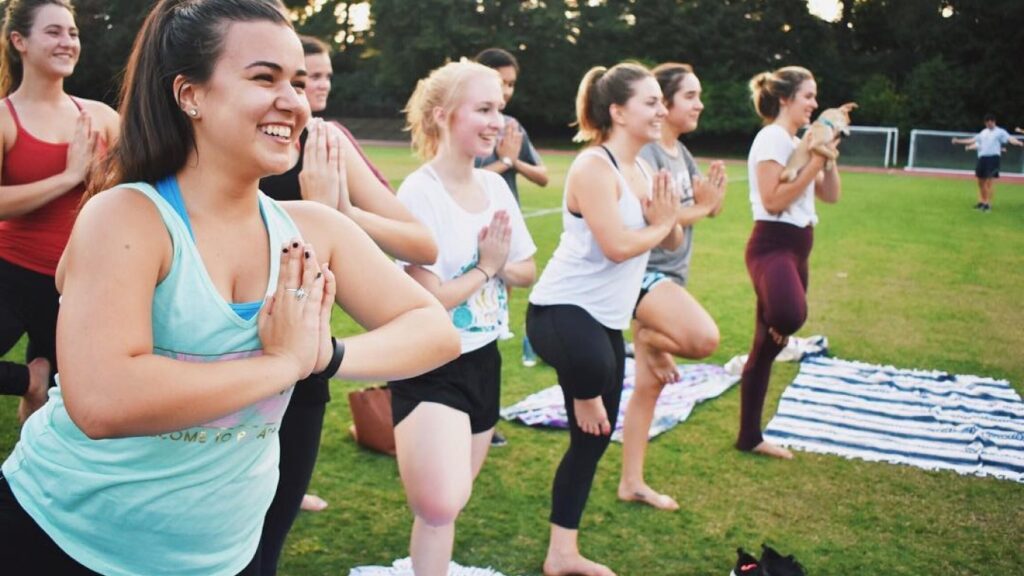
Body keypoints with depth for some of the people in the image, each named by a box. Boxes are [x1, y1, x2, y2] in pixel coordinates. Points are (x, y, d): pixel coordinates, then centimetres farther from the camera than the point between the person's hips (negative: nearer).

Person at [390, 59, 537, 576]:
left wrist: (500, 264, -11)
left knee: (450, 504, 16)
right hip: (430, 369, -7)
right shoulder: (418, 193, -18)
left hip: (484, 360, 7)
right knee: (442, 507, -22)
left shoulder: (495, 186, 3)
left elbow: (526, 271, 10)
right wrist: (486, 266, -8)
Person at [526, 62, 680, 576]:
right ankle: (585, 391, -5)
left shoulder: (641, 170, 12)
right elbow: (616, 246, -23)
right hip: (562, 310, -9)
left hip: (605, 319, 9)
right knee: (597, 366, -43)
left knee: (594, 437, 12)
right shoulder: (594, 167, -14)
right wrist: (660, 224, -5)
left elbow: (672, 242, 13)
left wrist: (666, 219, -9)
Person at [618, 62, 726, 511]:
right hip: (644, 272, -9)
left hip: (669, 275, 9)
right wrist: (699, 209, -10)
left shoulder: (681, 153, 14)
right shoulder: (644, 151, -13)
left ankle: (632, 483, 19)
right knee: (704, 337, -33)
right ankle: (649, 340, 0)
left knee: (649, 386, 10)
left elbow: (708, 205, 12)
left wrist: (712, 197, -10)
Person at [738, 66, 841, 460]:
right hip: (772, 245, -9)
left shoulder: (798, 142, 18)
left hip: (795, 248, 10)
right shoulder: (772, 138, -9)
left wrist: (827, 156, 6)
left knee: (766, 349, 11)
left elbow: (831, 196, 18)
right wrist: (814, 163, -14)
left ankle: (750, 437, 18)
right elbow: (773, 201, -18)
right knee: (791, 315, -41)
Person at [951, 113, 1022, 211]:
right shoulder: (983, 133, 19)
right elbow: (973, 140, 30)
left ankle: (988, 204, -7)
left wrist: (1020, 143, -36)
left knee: (990, 181, -9)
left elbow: (1010, 139, -16)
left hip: (993, 158, -6)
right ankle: (982, 201, 23)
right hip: (982, 158, 6)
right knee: (981, 181, 9)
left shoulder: (1000, 132, -1)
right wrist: (958, 141, 32)